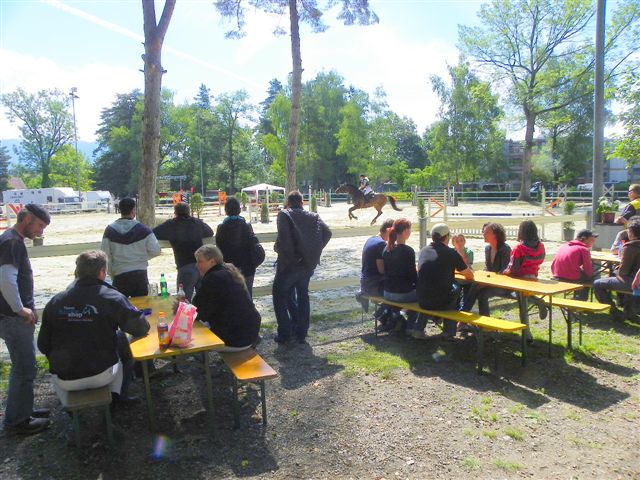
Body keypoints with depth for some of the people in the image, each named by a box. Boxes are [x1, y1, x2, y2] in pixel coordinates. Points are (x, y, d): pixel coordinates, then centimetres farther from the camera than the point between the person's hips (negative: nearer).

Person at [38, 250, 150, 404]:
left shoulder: (55, 302, -4)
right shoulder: (111, 298, -13)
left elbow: (43, 345, 2)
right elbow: (141, 328, -9)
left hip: (63, 381, 3)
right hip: (99, 376, -3)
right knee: (121, 339, 21)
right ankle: (118, 394, 23)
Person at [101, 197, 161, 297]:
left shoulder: (110, 231, -3)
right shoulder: (143, 229, -6)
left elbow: (106, 257, -3)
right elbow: (156, 251, -6)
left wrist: (112, 276, 8)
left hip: (120, 275, 0)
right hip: (140, 274, 0)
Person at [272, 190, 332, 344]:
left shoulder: (284, 214, -5)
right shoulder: (313, 217, 8)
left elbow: (284, 236, -22)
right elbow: (327, 233, -2)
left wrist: (278, 248, -6)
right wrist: (315, 251, 4)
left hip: (290, 263, -5)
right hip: (308, 263, 5)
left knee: (279, 295, 10)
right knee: (303, 295, 18)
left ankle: (284, 333, 6)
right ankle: (301, 333, 21)